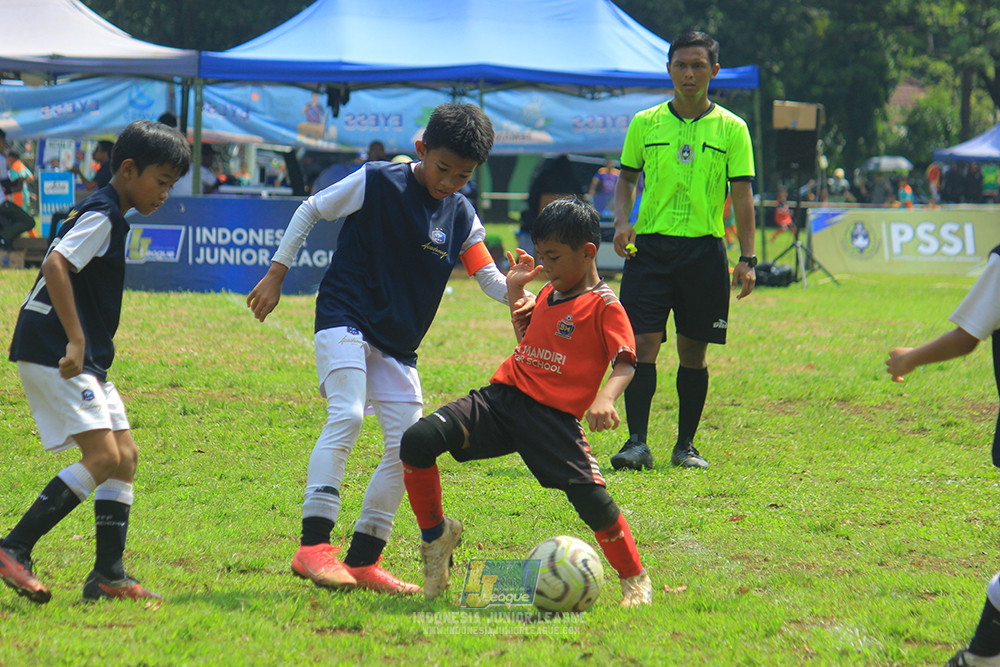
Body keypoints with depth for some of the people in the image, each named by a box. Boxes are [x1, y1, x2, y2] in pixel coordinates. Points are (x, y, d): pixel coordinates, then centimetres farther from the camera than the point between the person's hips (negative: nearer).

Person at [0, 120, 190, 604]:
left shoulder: (109, 218, 20)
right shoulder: (101, 215, -11)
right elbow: (55, 266, -25)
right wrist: (76, 341, -28)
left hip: (82, 360, 10)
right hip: (53, 353, -10)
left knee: (125, 456, 6)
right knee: (103, 458, -17)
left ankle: (109, 576, 5)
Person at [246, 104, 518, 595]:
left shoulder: (461, 217, 6)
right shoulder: (376, 182, -8)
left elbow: (490, 281, 4)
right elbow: (311, 210, 2)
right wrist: (276, 275, 0)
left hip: (397, 345, 6)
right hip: (344, 319, -6)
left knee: (408, 446, 0)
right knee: (347, 416, -25)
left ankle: (363, 560, 9)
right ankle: (313, 546, -29)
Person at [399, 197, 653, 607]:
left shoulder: (604, 306, -2)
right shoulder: (549, 295, 21)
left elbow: (624, 365, -13)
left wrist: (605, 400, -34)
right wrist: (514, 293, 29)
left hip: (554, 416, -6)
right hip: (502, 396, 6)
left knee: (592, 501, -21)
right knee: (416, 441, -14)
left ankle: (636, 581, 6)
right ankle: (436, 533, 7)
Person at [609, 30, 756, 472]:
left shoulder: (731, 129, 4)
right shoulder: (645, 124, 7)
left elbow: (742, 194, 3)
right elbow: (626, 178, 17)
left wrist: (747, 258, -3)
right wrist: (622, 221, -2)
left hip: (704, 249, 0)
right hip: (650, 245, 0)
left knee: (693, 350, 5)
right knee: (642, 343, -10)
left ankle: (686, 445, 15)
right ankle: (637, 442, -10)